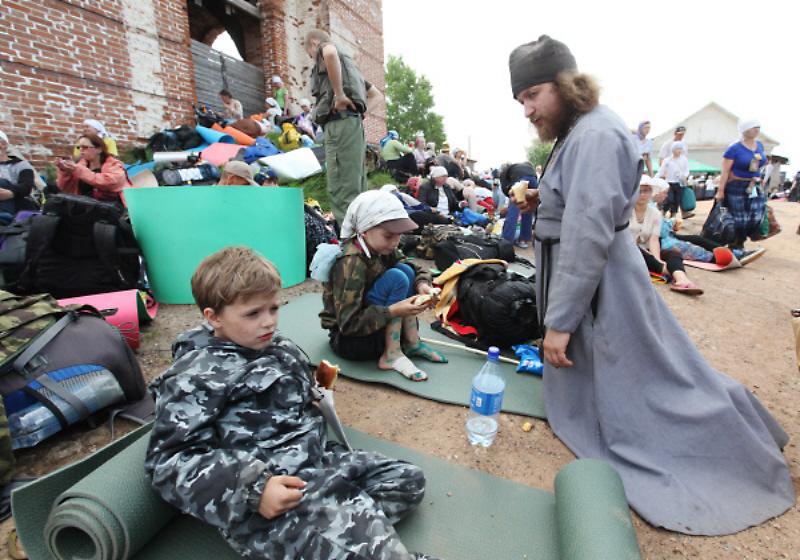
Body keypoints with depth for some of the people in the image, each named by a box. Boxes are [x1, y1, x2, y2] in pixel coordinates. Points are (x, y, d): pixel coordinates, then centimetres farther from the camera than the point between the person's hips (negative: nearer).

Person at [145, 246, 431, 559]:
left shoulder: (278, 347, 12)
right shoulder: (195, 377, -11)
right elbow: (168, 461, -16)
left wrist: (319, 388, 9)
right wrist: (252, 489, -26)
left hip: (317, 459, 9)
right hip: (262, 507, -9)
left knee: (408, 479, 4)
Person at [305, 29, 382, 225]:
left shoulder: (322, 48, 10)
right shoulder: (346, 63, 34)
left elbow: (330, 53, -19)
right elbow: (376, 94, 34)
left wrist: (339, 94, -15)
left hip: (341, 122, -9)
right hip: (354, 124, 9)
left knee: (341, 189, -15)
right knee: (355, 189, 7)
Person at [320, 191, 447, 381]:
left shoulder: (382, 248, -3)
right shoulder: (350, 263, -26)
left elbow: (412, 269, 2)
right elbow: (348, 323, -28)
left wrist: (422, 284, -21)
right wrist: (393, 311, -37)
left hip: (375, 326, 8)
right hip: (347, 339, -8)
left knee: (405, 270, -7)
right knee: (396, 278, -24)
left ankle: (411, 343, -6)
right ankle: (391, 355, -17)